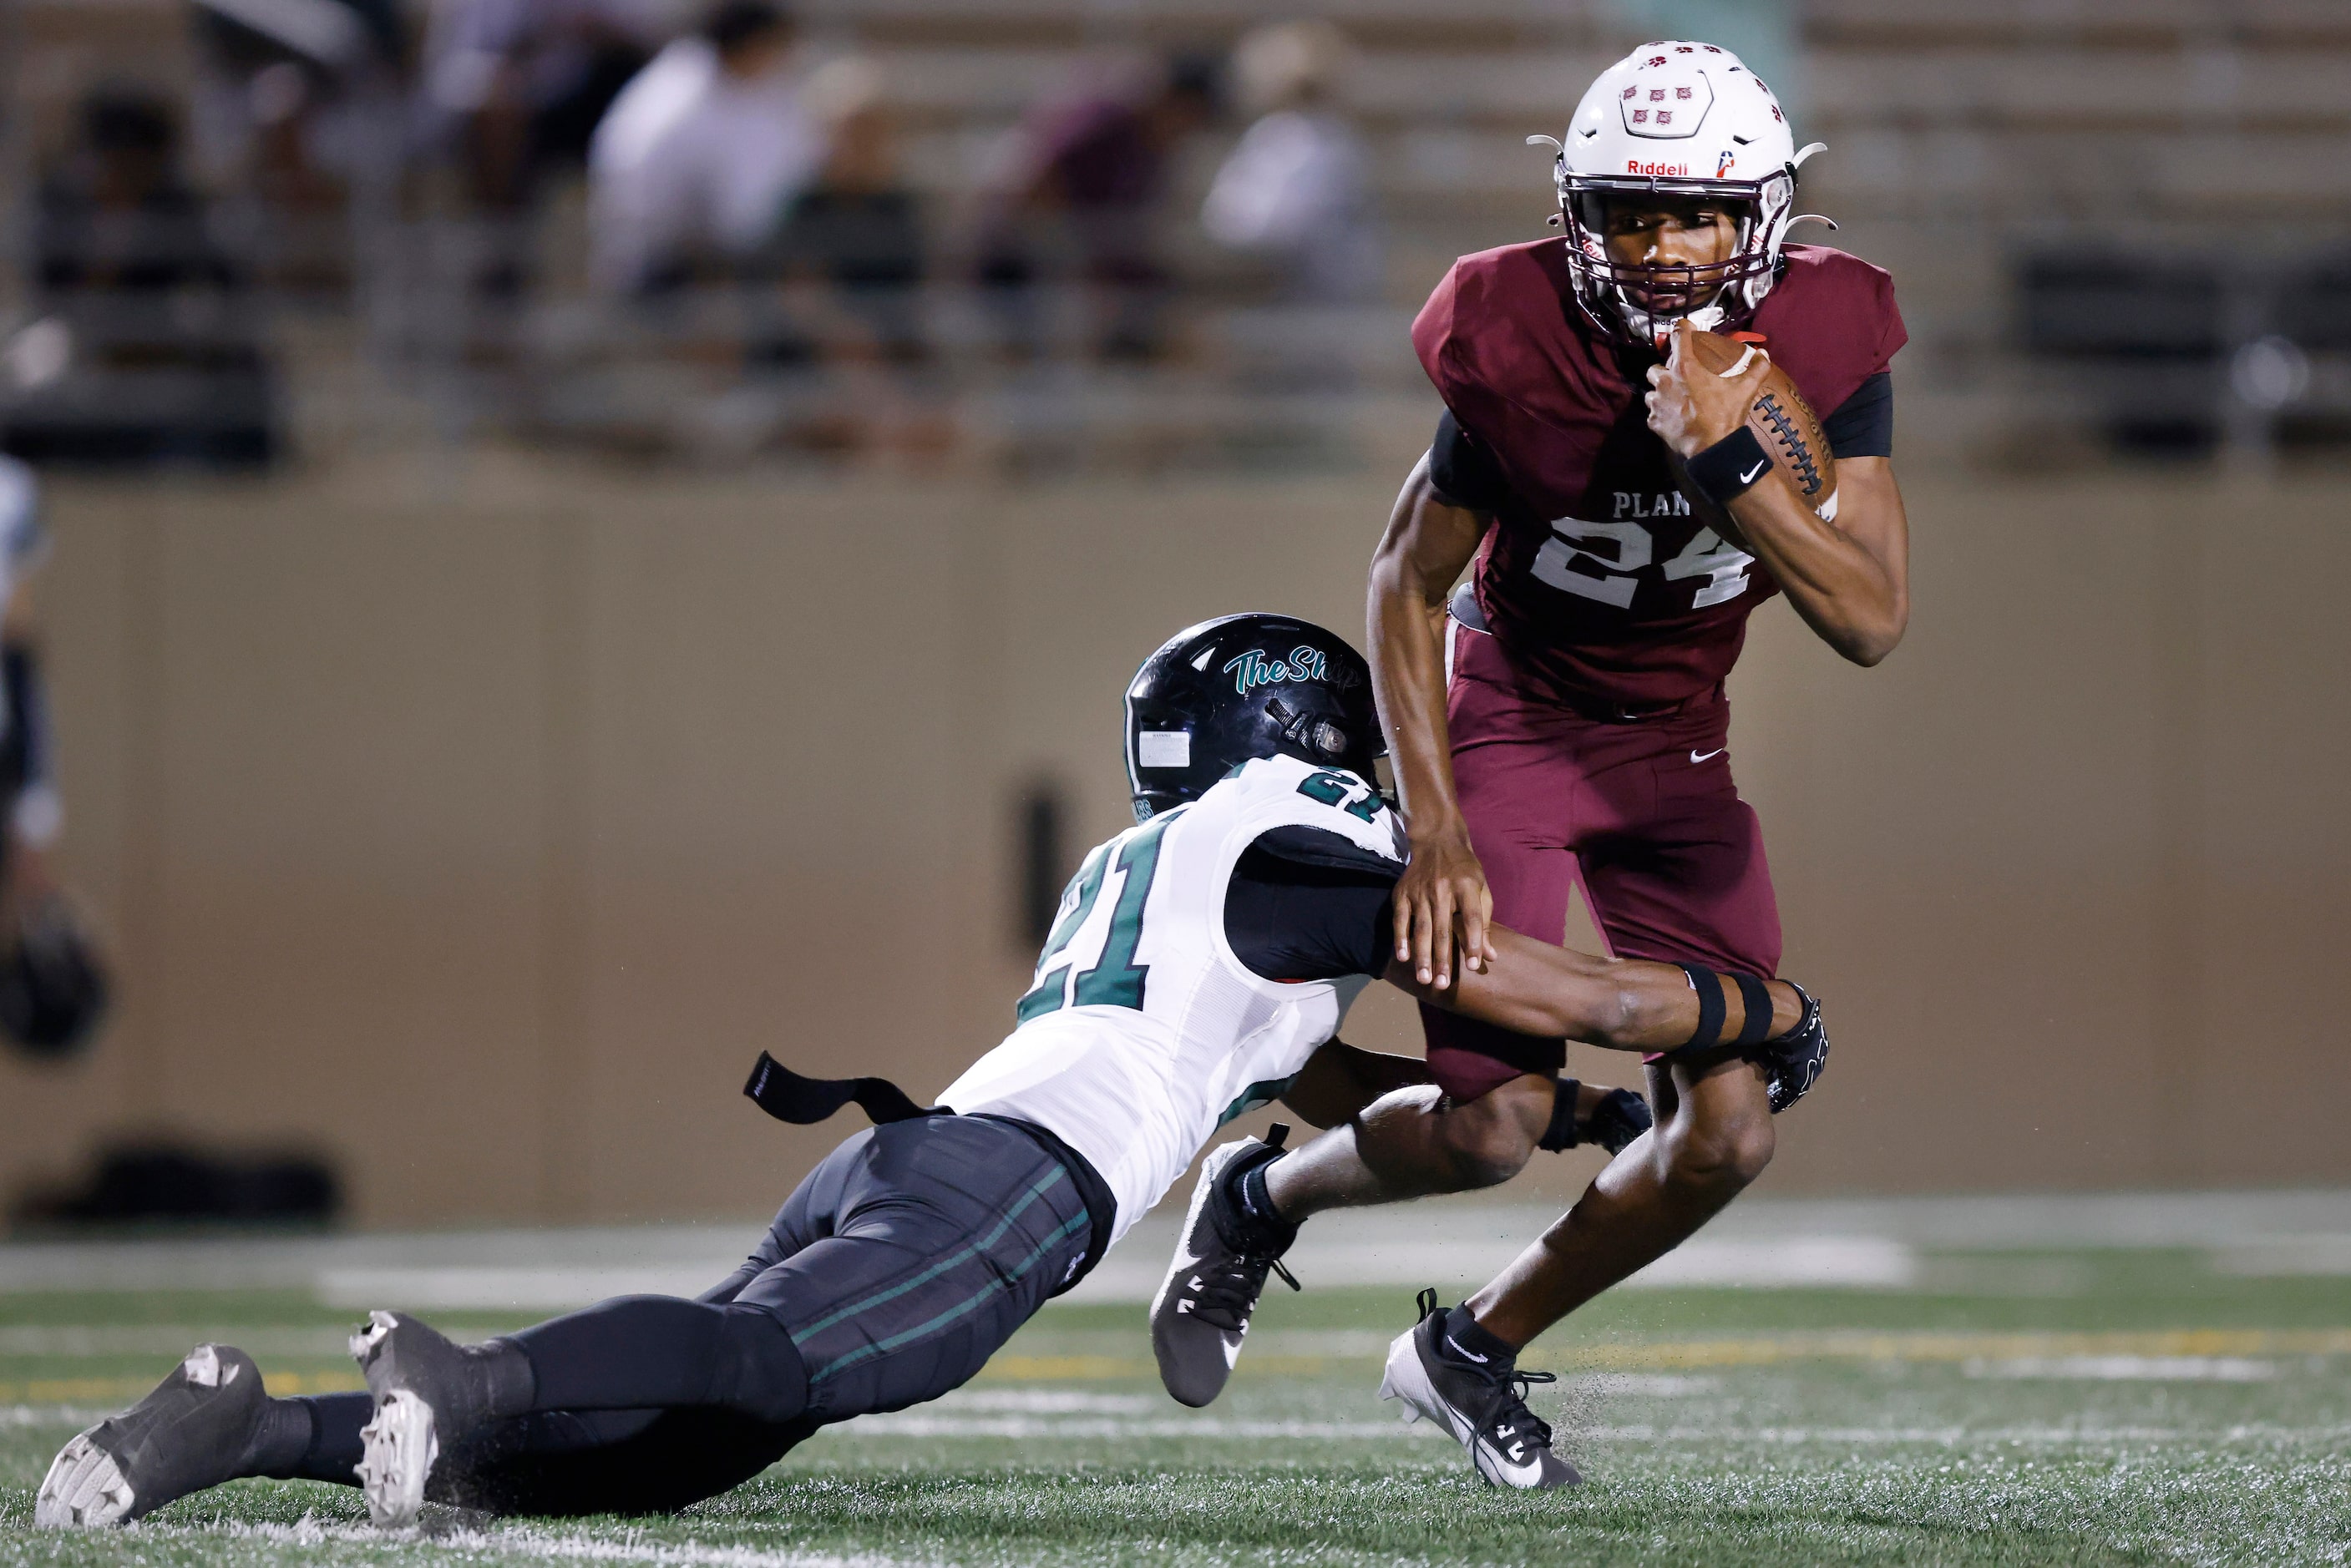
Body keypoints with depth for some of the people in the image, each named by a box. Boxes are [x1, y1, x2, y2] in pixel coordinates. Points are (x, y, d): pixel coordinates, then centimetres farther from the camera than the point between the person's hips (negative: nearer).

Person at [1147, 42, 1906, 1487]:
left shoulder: (1824, 348, -19)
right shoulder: (1527, 350, -25)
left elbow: (1873, 622, -25)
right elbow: (1408, 584, -11)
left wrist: (1730, 460, -38)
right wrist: (1434, 828, -18)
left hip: (1679, 744, 4)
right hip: (1514, 724, -3)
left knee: (1731, 1133, -6)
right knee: (1493, 1122, -14)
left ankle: (1480, 1348, 16)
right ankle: (1268, 1196, 18)